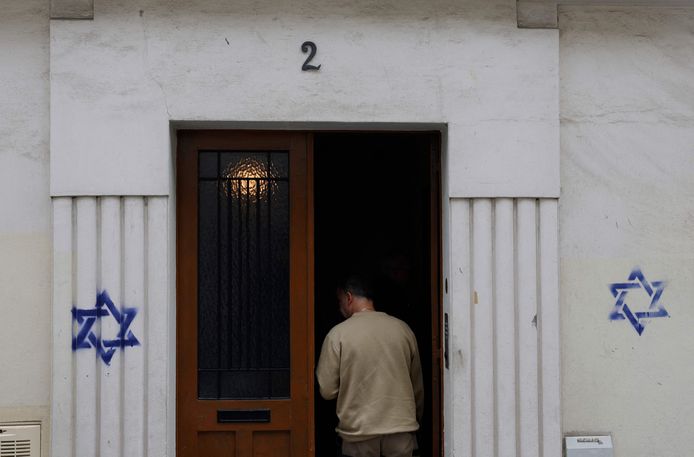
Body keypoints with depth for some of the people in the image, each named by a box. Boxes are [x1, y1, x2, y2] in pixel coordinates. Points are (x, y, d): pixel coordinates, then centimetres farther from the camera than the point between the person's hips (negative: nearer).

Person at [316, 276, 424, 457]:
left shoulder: (338, 334, -6)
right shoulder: (403, 329, 3)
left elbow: (326, 390, -5)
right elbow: (417, 385, 11)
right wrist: (415, 419, 25)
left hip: (359, 430, -2)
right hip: (401, 428, 2)